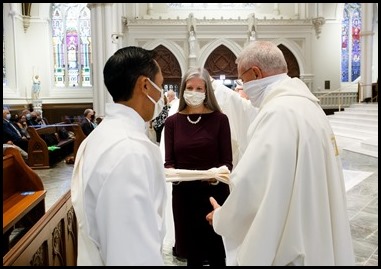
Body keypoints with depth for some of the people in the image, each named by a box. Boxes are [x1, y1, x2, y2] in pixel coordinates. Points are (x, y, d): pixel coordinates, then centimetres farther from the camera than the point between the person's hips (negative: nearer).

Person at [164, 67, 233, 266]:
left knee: (216, 252, 7)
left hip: (214, 193, -1)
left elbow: (227, 162, -3)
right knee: (191, 252, 12)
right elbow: (169, 162, 2)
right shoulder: (172, 121, 4)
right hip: (183, 194, 2)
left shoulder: (219, 119, -2)